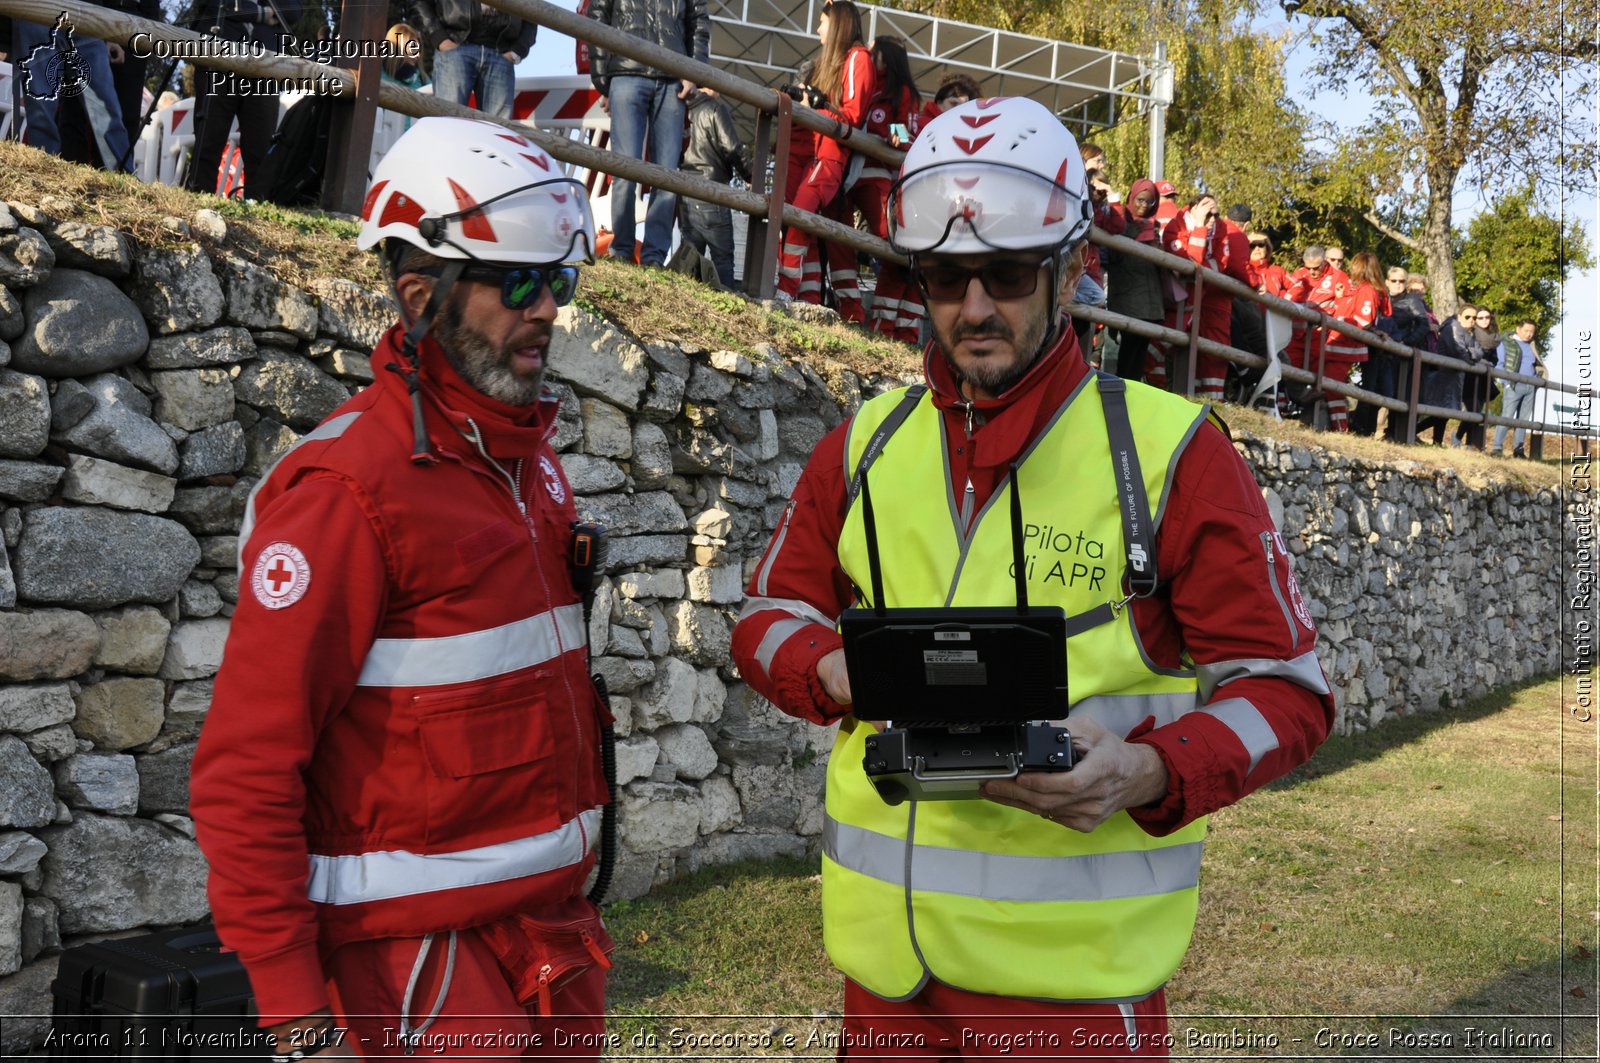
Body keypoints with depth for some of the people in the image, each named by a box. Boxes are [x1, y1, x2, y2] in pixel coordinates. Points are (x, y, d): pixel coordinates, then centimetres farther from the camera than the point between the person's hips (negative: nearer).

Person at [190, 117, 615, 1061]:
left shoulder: (531, 460, 8)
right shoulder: (348, 489, -17)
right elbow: (247, 768, -18)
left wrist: (576, 879, 15)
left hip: (550, 918, 8)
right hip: (424, 950, -7)